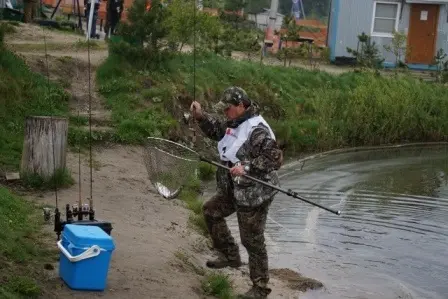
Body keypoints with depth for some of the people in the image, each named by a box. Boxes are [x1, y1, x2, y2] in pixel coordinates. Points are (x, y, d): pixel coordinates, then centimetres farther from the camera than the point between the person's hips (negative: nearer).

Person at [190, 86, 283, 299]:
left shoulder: (257, 130, -25)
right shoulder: (235, 123, 4)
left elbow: (275, 158, -29)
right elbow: (216, 131, 21)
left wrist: (247, 167, -33)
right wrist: (201, 117, 5)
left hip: (254, 194, -10)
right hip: (234, 189, 10)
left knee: (252, 240, -1)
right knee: (211, 211, 25)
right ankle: (230, 256, 36)